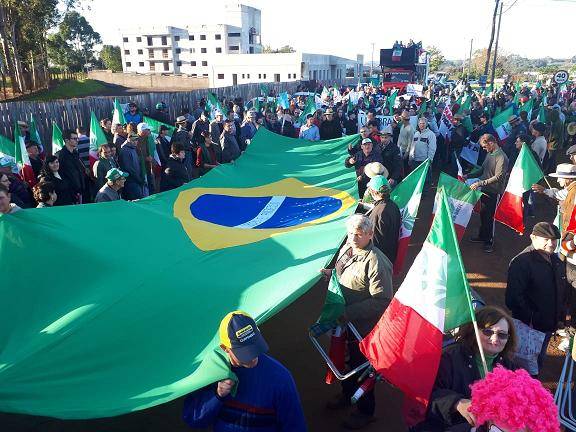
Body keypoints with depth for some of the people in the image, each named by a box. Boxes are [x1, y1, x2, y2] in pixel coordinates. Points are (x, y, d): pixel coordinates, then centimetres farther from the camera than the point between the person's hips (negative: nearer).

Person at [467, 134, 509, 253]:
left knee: (490, 217, 3)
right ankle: (482, 236, 35)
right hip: (485, 190, 8)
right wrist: (468, 175, 5)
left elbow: (498, 177, -26)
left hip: (494, 192, -8)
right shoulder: (489, 154, 8)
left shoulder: (501, 157, -20)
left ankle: (490, 241, 18)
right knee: (483, 214, 18)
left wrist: (480, 183, -30)